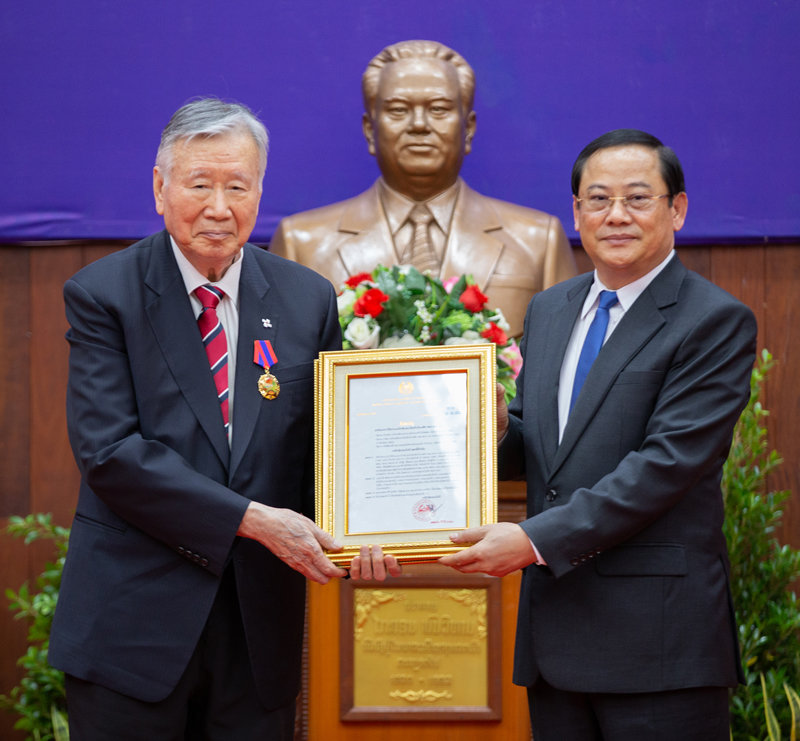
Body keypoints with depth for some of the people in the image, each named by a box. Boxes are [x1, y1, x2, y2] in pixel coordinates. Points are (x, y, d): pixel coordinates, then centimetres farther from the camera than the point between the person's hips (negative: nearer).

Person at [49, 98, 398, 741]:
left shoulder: (309, 299, 7)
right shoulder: (102, 295, -4)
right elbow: (109, 451, -13)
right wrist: (250, 519, -19)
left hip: (261, 621, 3)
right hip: (134, 618, -3)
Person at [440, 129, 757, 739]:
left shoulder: (717, 322, -8)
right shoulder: (549, 310, 15)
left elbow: (666, 463, -16)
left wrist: (536, 540, -20)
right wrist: (498, 429, -5)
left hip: (658, 635, -6)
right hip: (554, 627, 6)